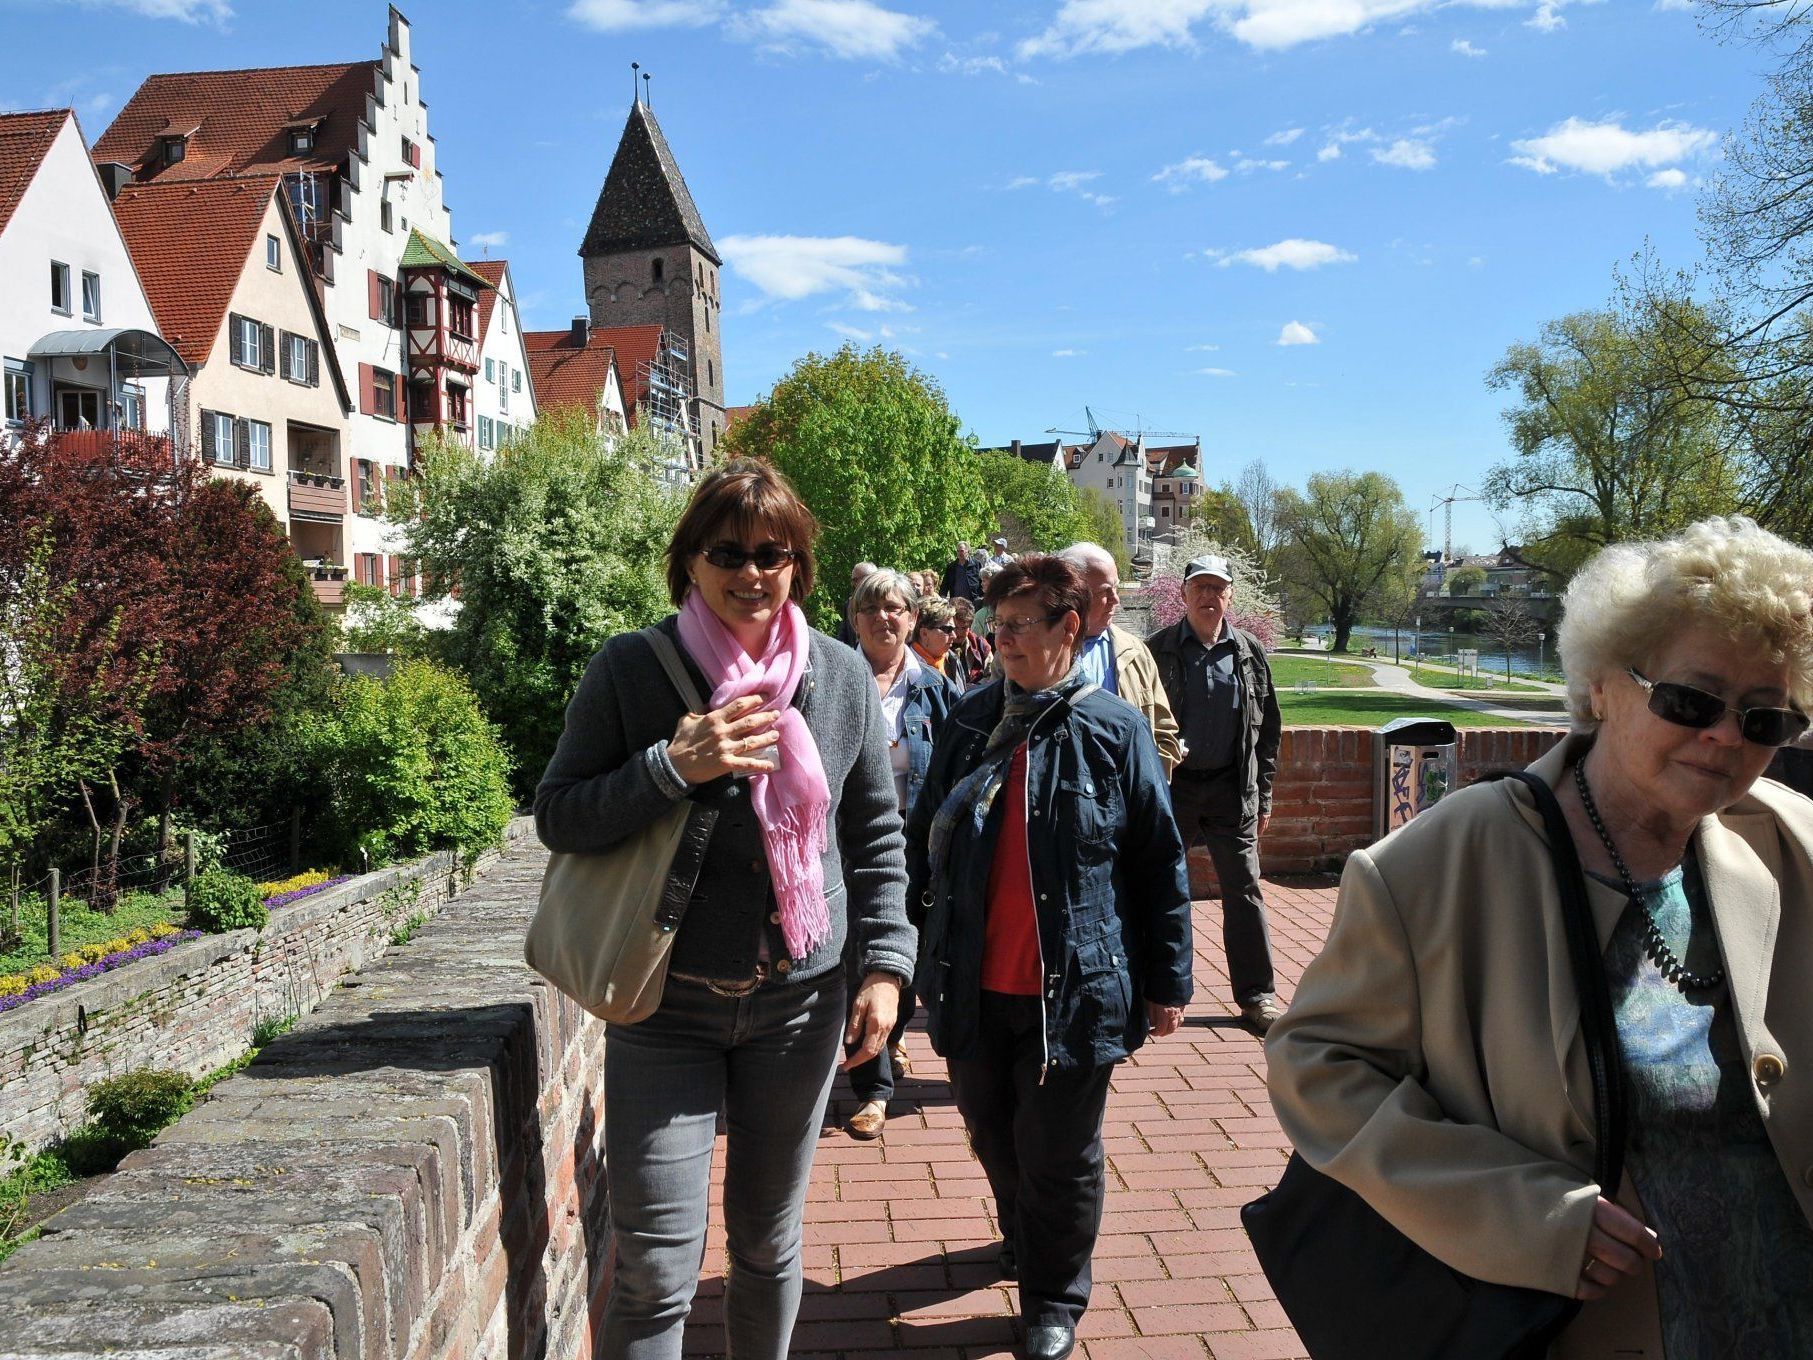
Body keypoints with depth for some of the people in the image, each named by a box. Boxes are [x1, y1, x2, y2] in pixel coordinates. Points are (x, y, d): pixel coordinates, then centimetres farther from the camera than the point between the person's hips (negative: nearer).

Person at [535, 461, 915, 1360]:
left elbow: (876, 838, 9)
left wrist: (884, 965, 1)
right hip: (667, 1007, -2)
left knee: (769, 1243, 18)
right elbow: (557, 816, -5)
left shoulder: (841, 677, 2)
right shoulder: (631, 670, -6)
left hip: (799, 1005, 3)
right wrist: (672, 767, -19)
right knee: (655, 1269, -1)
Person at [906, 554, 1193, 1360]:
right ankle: (1023, 1244, 48)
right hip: (974, 985, 4)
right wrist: (919, 942, 7)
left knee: (1058, 1157, 8)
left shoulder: (1114, 731, -6)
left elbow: (1160, 862, -3)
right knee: (994, 1138, 21)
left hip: (1074, 991, -4)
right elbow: (922, 837, 9)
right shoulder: (970, 720, 3)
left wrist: (1166, 981, -3)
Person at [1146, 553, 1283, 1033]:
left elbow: (1268, 729, 10)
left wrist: (1263, 795, 7)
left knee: (1244, 890, 5)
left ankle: (1257, 994, 15)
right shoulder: (1157, 650, -1)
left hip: (1231, 789, 2)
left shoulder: (1249, 653, 5)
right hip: (1169, 785, -1)